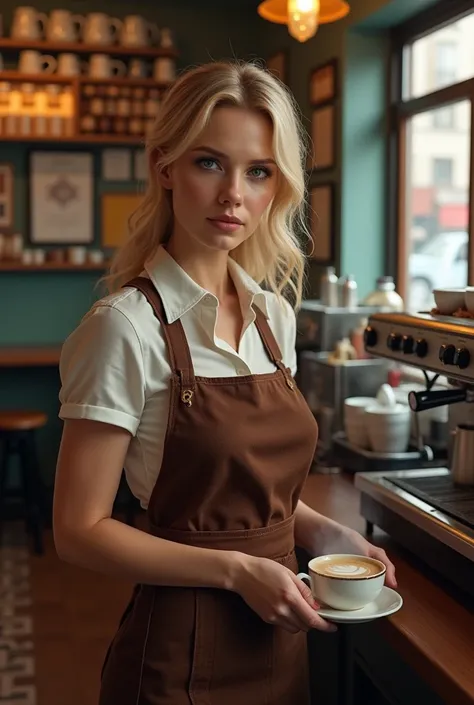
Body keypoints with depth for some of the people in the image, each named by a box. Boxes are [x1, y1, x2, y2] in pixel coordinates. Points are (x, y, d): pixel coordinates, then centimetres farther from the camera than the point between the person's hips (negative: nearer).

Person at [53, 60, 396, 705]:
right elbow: (79, 530, -16)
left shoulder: (274, 314, 1)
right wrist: (236, 569, -21)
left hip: (278, 642, 6)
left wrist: (322, 532, -3)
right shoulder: (127, 327, -18)